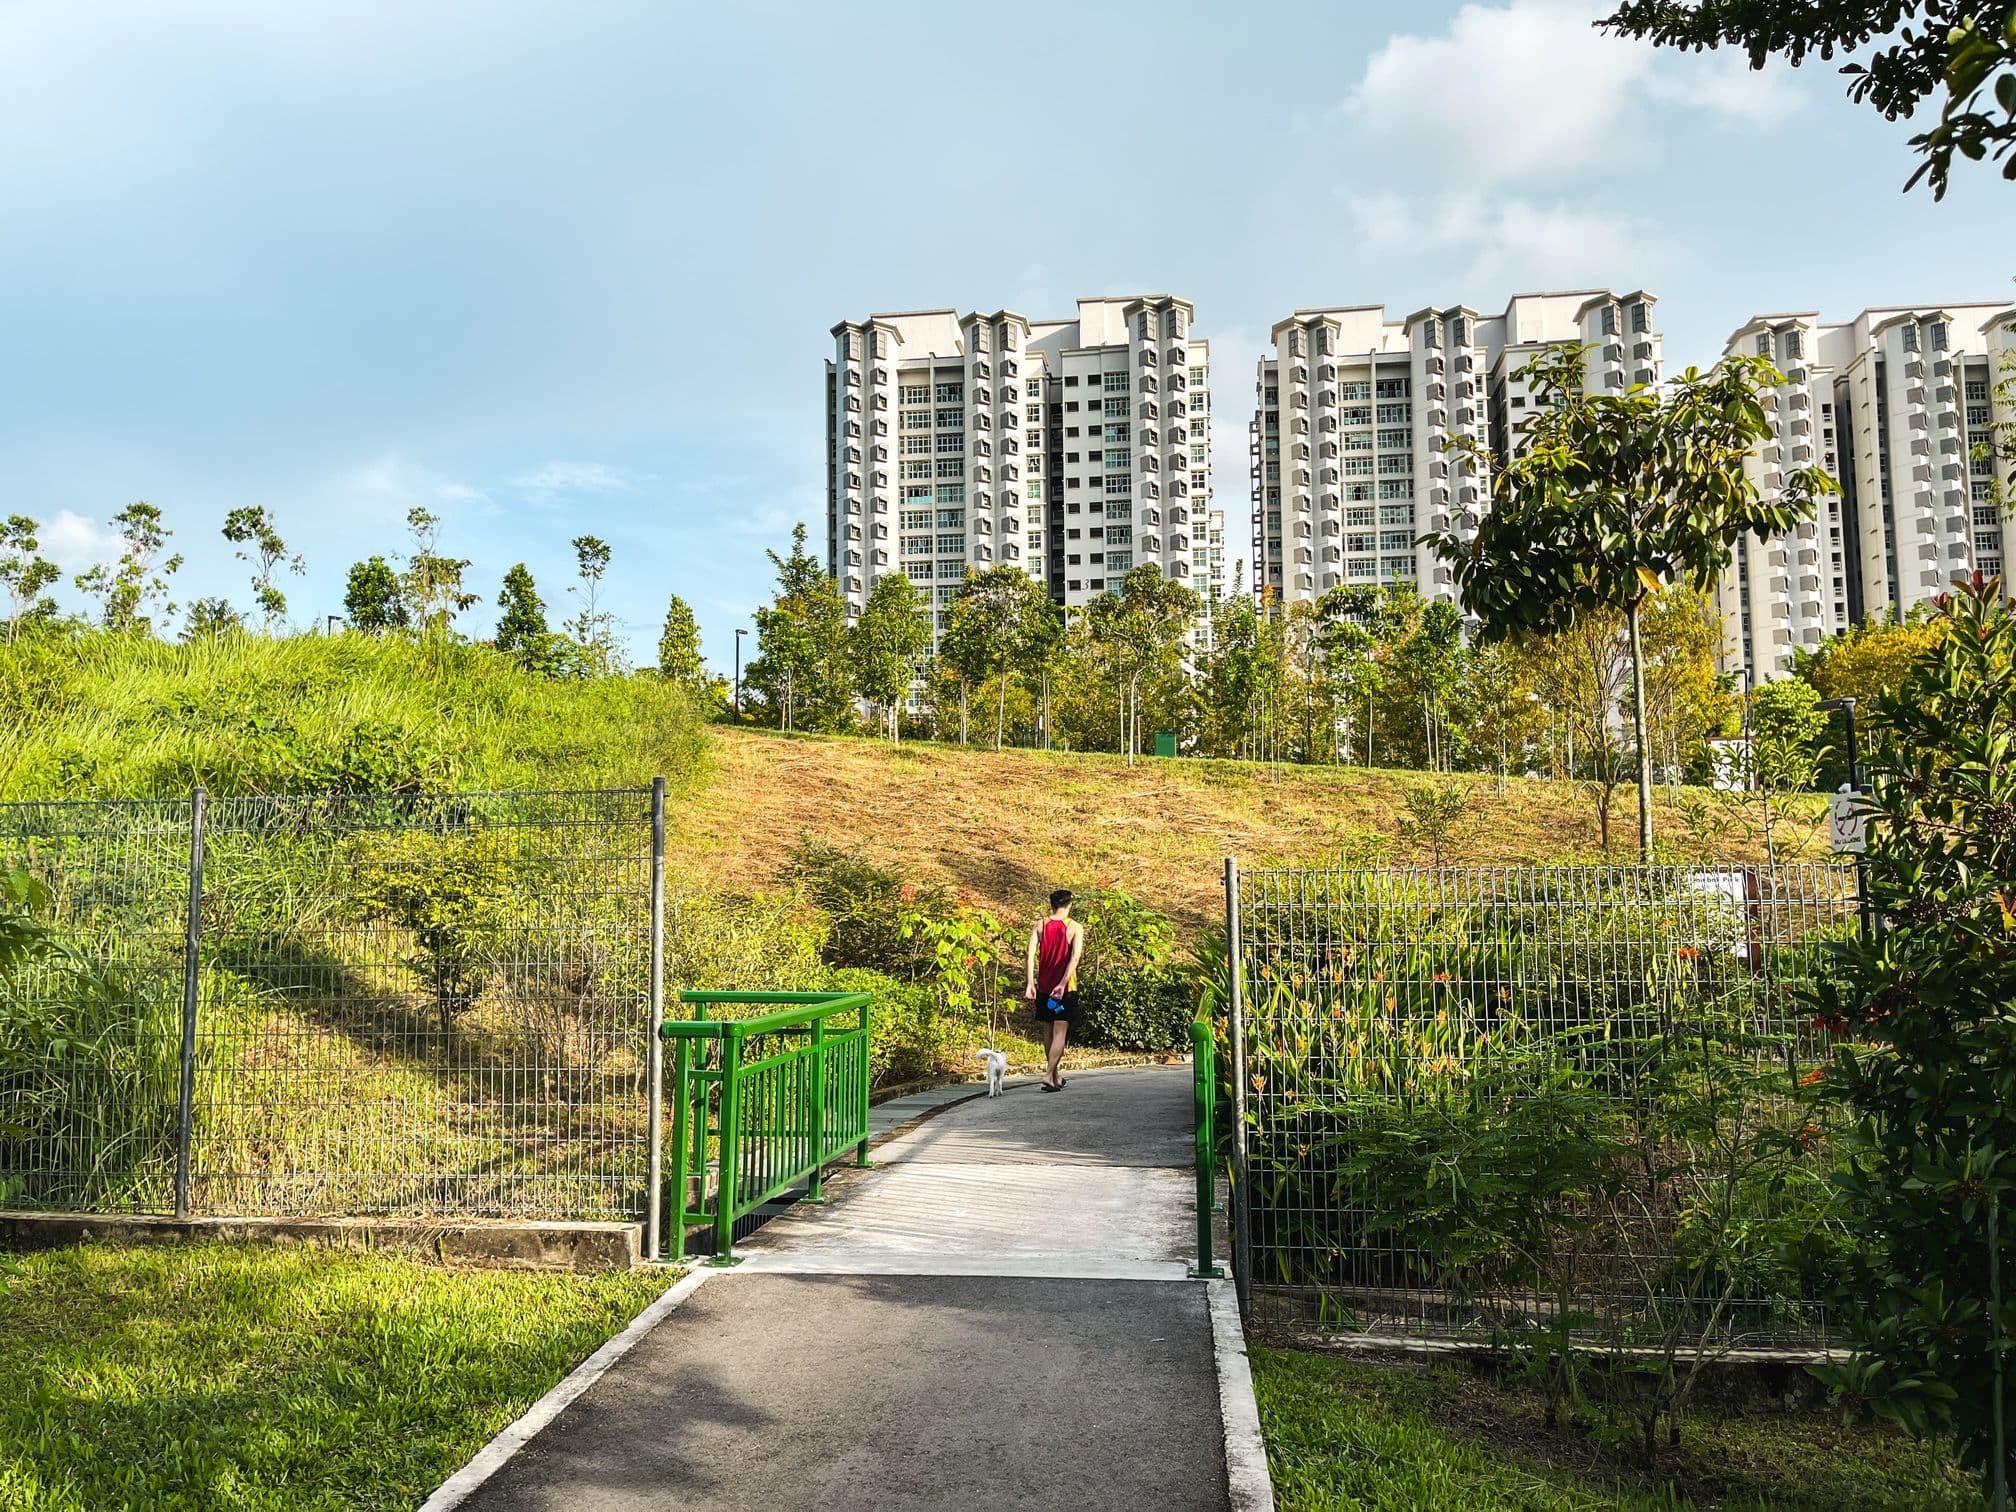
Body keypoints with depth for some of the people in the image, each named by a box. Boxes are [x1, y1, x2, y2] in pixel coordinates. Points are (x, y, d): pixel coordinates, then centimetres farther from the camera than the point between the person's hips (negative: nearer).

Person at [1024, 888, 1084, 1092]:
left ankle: (1056, 1076, 23)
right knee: (1059, 1033, -3)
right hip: (1066, 989, -3)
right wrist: (1063, 984, -21)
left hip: (1043, 987, 3)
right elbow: (1074, 958, -17)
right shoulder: (1075, 928, -4)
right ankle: (1049, 1075, -16)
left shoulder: (1040, 925, 2)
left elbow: (1031, 954, -8)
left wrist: (1030, 984, -9)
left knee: (1047, 1033, 14)